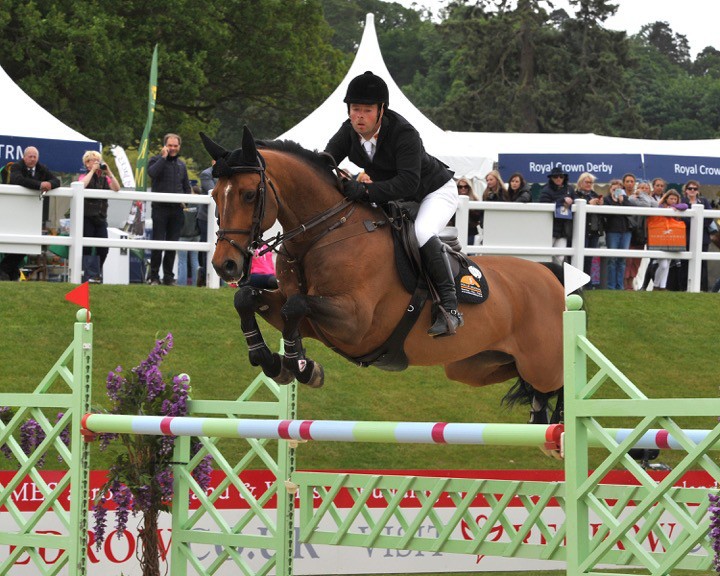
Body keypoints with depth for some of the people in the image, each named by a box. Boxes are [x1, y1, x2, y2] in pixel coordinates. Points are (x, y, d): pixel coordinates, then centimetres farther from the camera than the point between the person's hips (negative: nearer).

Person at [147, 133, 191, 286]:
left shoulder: (181, 164, 17)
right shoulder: (156, 160, 1)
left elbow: (186, 186, 25)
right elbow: (152, 173, -21)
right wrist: (163, 157, -17)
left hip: (176, 210, 5)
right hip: (160, 208, -5)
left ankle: (169, 277, 12)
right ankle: (154, 277, -1)